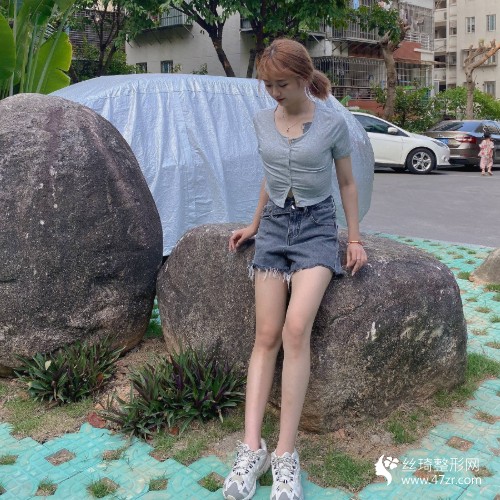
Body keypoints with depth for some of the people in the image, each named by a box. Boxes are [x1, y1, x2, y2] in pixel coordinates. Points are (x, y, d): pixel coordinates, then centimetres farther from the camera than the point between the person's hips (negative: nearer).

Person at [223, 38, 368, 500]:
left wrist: (355, 239, 1)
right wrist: (255, 224, 23)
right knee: (267, 336, -6)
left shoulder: (332, 123, -4)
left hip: (316, 226, -3)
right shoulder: (263, 121, 6)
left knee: (296, 329, -23)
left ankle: (286, 454, -15)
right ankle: (252, 448, -7)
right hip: (274, 224, 4)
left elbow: (347, 183, 5)